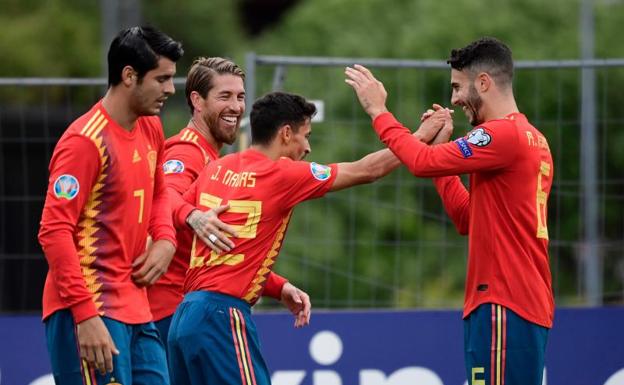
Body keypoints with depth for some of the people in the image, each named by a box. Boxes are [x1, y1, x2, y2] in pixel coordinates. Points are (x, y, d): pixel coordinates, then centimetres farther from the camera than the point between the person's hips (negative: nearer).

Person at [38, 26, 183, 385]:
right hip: (90, 315, -9)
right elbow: (54, 232, -17)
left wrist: (165, 240, 8)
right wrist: (86, 315, -23)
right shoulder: (86, 140, -14)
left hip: (137, 311, 9)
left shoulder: (151, 129, 12)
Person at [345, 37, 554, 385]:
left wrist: (378, 111, -3)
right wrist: (441, 146, 17)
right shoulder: (533, 140, 18)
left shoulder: (504, 135, -12)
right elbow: (467, 218, 19)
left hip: (504, 307, -10)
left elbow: (422, 162, -16)